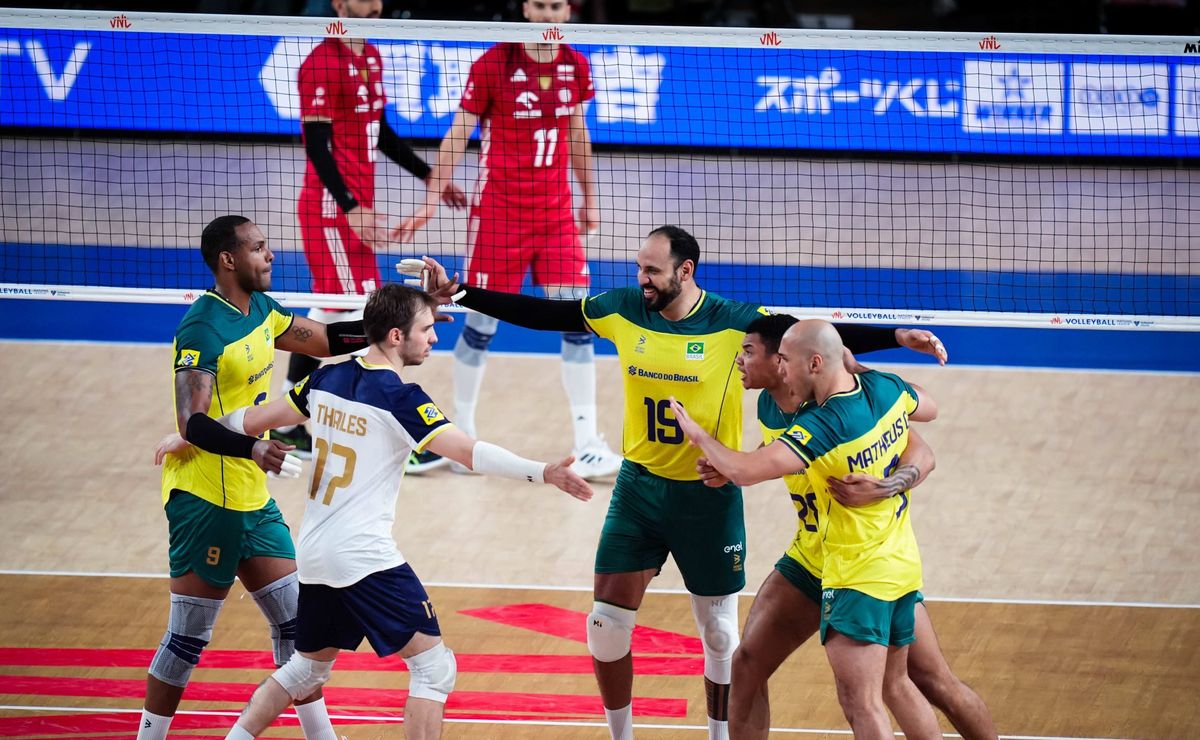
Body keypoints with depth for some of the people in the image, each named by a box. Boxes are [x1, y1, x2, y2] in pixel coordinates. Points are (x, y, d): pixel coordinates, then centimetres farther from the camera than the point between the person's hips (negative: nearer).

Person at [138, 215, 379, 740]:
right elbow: (191, 423, -27)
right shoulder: (202, 330, -19)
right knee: (187, 638, -4)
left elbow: (324, 340, 21)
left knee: (294, 622, 10)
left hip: (252, 498, 9)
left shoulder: (260, 311, 8)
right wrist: (251, 448, -43)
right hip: (205, 499, -9)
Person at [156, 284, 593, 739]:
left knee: (308, 667, 24)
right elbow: (470, 453, -22)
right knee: (434, 667, -4)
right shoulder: (400, 399, -13)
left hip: (314, 555, 8)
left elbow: (255, 419, 19)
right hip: (365, 559, -8)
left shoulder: (328, 380, 8)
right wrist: (543, 474, -25)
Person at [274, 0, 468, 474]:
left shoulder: (372, 59, 12)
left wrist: (428, 176, 19)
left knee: (328, 313, 13)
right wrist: (350, 207, -28)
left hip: (355, 208, 9)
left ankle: (287, 427, 20)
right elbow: (316, 145, -20)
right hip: (331, 206, -9)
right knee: (363, 317, -9)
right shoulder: (322, 64, -15)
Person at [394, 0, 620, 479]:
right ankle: (460, 430, 21)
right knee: (482, 323, 2)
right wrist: (431, 201, -10)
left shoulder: (576, 67, 3)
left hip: (556, 211, 4)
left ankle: (586, 442, 0)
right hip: (499, 213, -4)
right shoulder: (492, 65, -10)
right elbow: (457, 135, -6)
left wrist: (589, 198, 21)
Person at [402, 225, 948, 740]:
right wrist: (456, 293, -3)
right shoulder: (622, 310, -4)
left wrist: (896, 337, -21)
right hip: (640, 485, 3)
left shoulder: (734, 321, -13)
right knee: (606, 624, -1)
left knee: (719, 636, 6)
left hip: (709, 495, -3)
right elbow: (539, 314, 2)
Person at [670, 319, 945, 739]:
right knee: (895, 686, 20)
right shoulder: (886, 388, -3)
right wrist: (856, 368, 25)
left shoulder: (821, 427, -25)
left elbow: (744, 471, -30)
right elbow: (929, 410, 21)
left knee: (860, 704, -10)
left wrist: (699, 435, -11)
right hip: (904, 568, 9)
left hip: (858, 578, -9)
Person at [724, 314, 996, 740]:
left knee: (936, 684, -4)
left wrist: (881, 489, -39)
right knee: (746, 665, -1)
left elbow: (923, 456, -22)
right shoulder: (768, 407, -2)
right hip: (810, 559, 6)